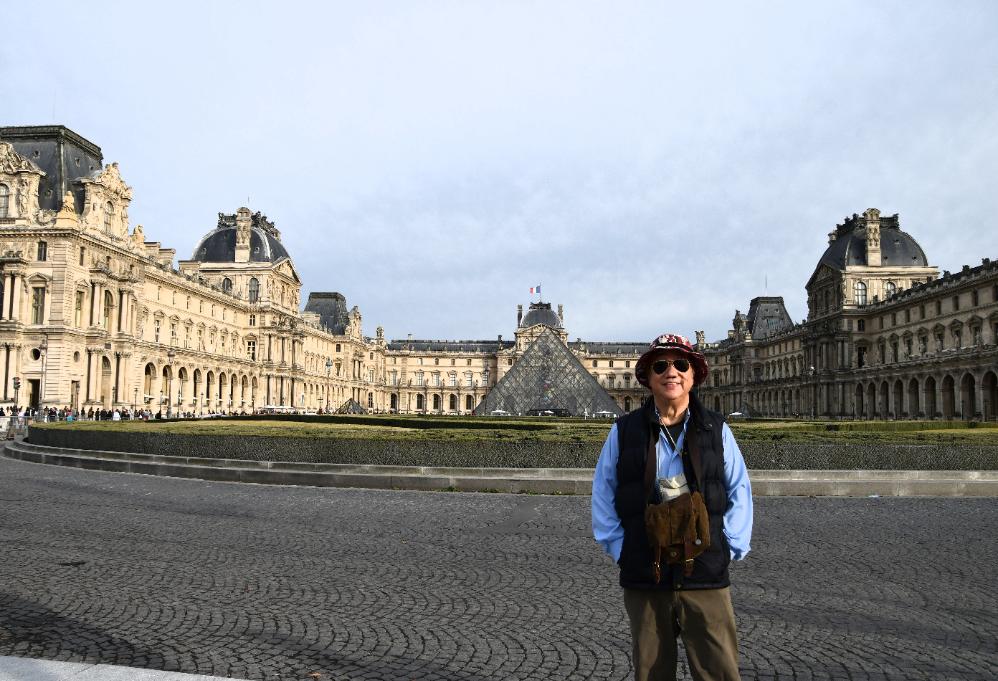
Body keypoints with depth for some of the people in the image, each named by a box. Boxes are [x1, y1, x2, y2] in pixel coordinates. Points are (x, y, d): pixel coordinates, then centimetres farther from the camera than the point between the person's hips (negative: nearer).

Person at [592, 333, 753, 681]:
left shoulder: (717, 430, 5)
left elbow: (739, 492, 8)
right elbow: (603, 495, 8)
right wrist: (618, 548, 1)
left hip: (706, 576, 0)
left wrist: (730, 547, 0)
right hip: (644, 577, 0)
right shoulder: (624, 431, 3)